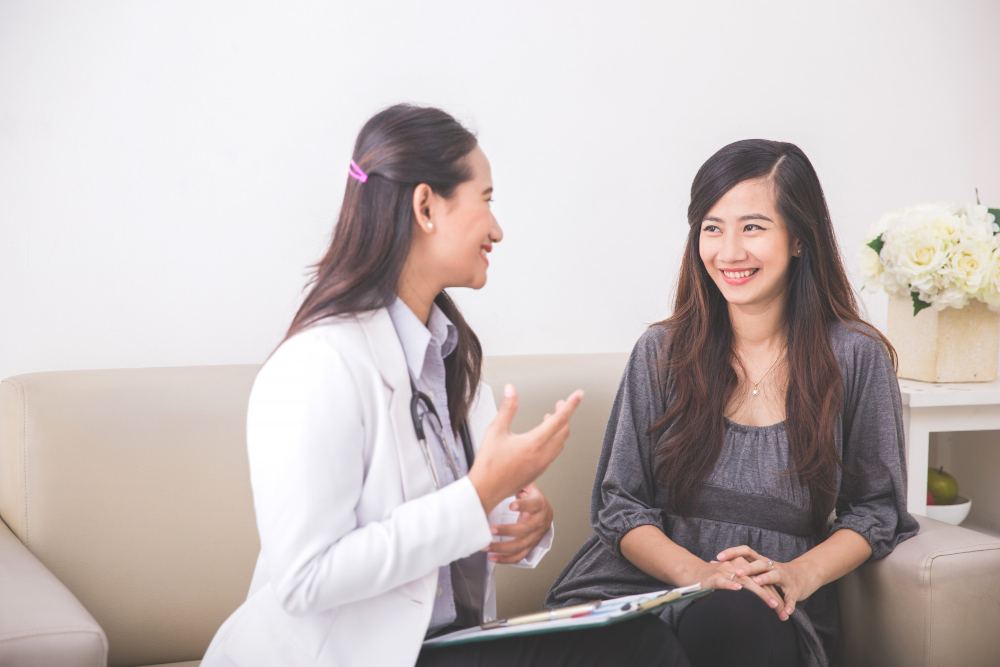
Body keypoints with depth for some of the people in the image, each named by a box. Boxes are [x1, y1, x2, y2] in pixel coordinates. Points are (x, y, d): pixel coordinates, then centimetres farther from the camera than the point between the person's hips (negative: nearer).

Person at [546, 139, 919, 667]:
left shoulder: (856, 357, 2)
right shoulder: (662, 351, 5)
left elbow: (876, 509, 7)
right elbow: (620, 504, 3)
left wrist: (799, 576, -13)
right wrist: (696, 573, -16)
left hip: (774, 612, -2)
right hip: (646, 583, 2)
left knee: (736, 619, -38)